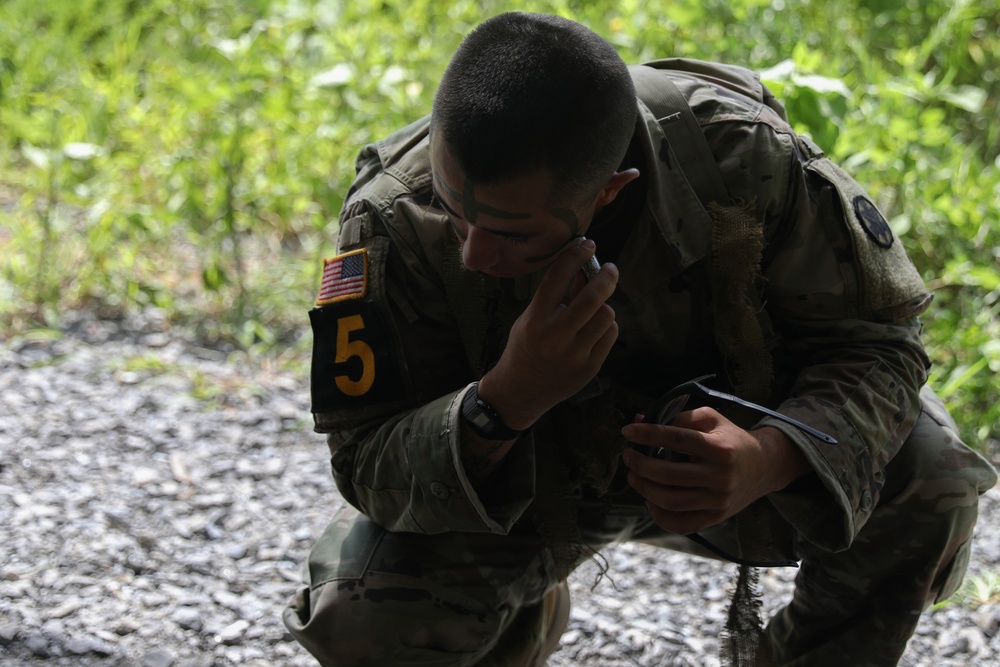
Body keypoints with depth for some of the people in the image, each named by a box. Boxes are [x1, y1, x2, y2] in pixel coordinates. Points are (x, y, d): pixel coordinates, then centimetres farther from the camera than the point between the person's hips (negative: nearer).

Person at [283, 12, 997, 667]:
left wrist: (768, 461, -43)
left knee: (928, 482, -27)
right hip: (521, 479, 1)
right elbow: (368, 468, -25)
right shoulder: (396, 215, -30)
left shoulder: (744, 157, -32)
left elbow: (874, 339, -21)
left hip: (713, 454, 0)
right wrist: (504, 401, -47)